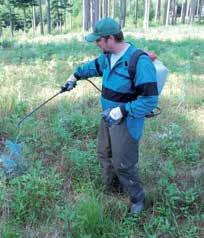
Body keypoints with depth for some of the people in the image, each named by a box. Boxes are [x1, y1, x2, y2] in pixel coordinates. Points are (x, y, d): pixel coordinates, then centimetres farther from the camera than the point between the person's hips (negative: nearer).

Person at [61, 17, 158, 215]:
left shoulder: (140, 62, -26)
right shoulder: (108, 56, 0)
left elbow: (150, 99, -27)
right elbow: (94, 66, 24)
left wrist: (122, 111, -29)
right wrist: (75, 76, 30)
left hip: (126, 122, -8)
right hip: (108, 117, 9)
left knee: (123, 165, 1)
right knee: (104, 155, 22)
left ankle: (137, 199, 27)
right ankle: (110, 189, 46)